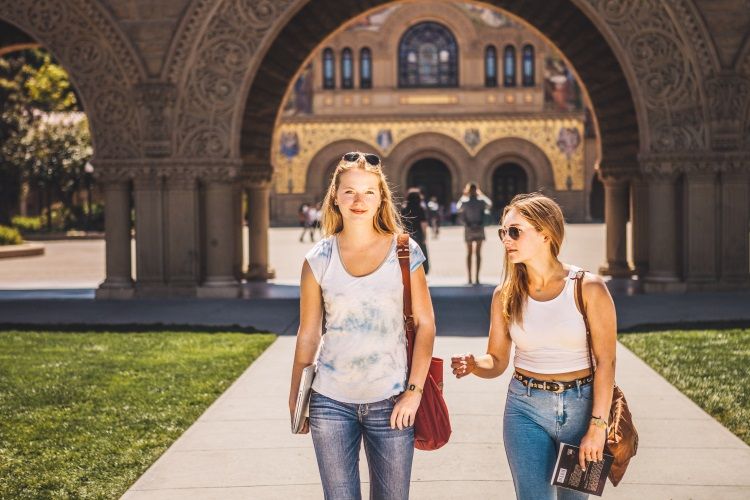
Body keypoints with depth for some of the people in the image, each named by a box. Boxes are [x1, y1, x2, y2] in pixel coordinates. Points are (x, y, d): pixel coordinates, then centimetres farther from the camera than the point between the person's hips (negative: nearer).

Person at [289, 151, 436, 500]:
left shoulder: (404, 251, -1)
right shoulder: (319, 258, 1)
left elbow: (425, 324, -1)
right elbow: (308, 334, 6)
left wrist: (414, 390, -8)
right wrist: (295, 399, 8)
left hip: (390, 403, -1)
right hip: (331, 402, 1)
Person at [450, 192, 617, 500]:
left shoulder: (588, 288, -9)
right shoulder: (506, 295, 0)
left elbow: (605, 362, -10)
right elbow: (497, 361, 4)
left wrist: (597, 427, -13)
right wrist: (473, 365, -19)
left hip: (580, 405, -1)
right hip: (525, 408, 1)